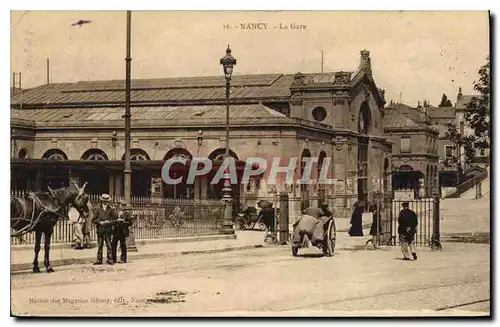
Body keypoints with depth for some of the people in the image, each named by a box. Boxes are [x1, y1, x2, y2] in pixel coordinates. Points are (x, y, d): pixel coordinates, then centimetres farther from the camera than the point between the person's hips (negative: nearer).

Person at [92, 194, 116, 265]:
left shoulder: (111, 209, 5)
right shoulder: (98, 209, 6)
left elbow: (114, 220, 8)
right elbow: (94, 220, 5)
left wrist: (109, 222, -10)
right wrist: (100, 222, -10)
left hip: (108, 230, -1)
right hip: (100, 230, 1)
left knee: (109, 245, -3)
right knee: (99, 245, 5)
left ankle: (110, 259, 1)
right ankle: (99, 260, 10)